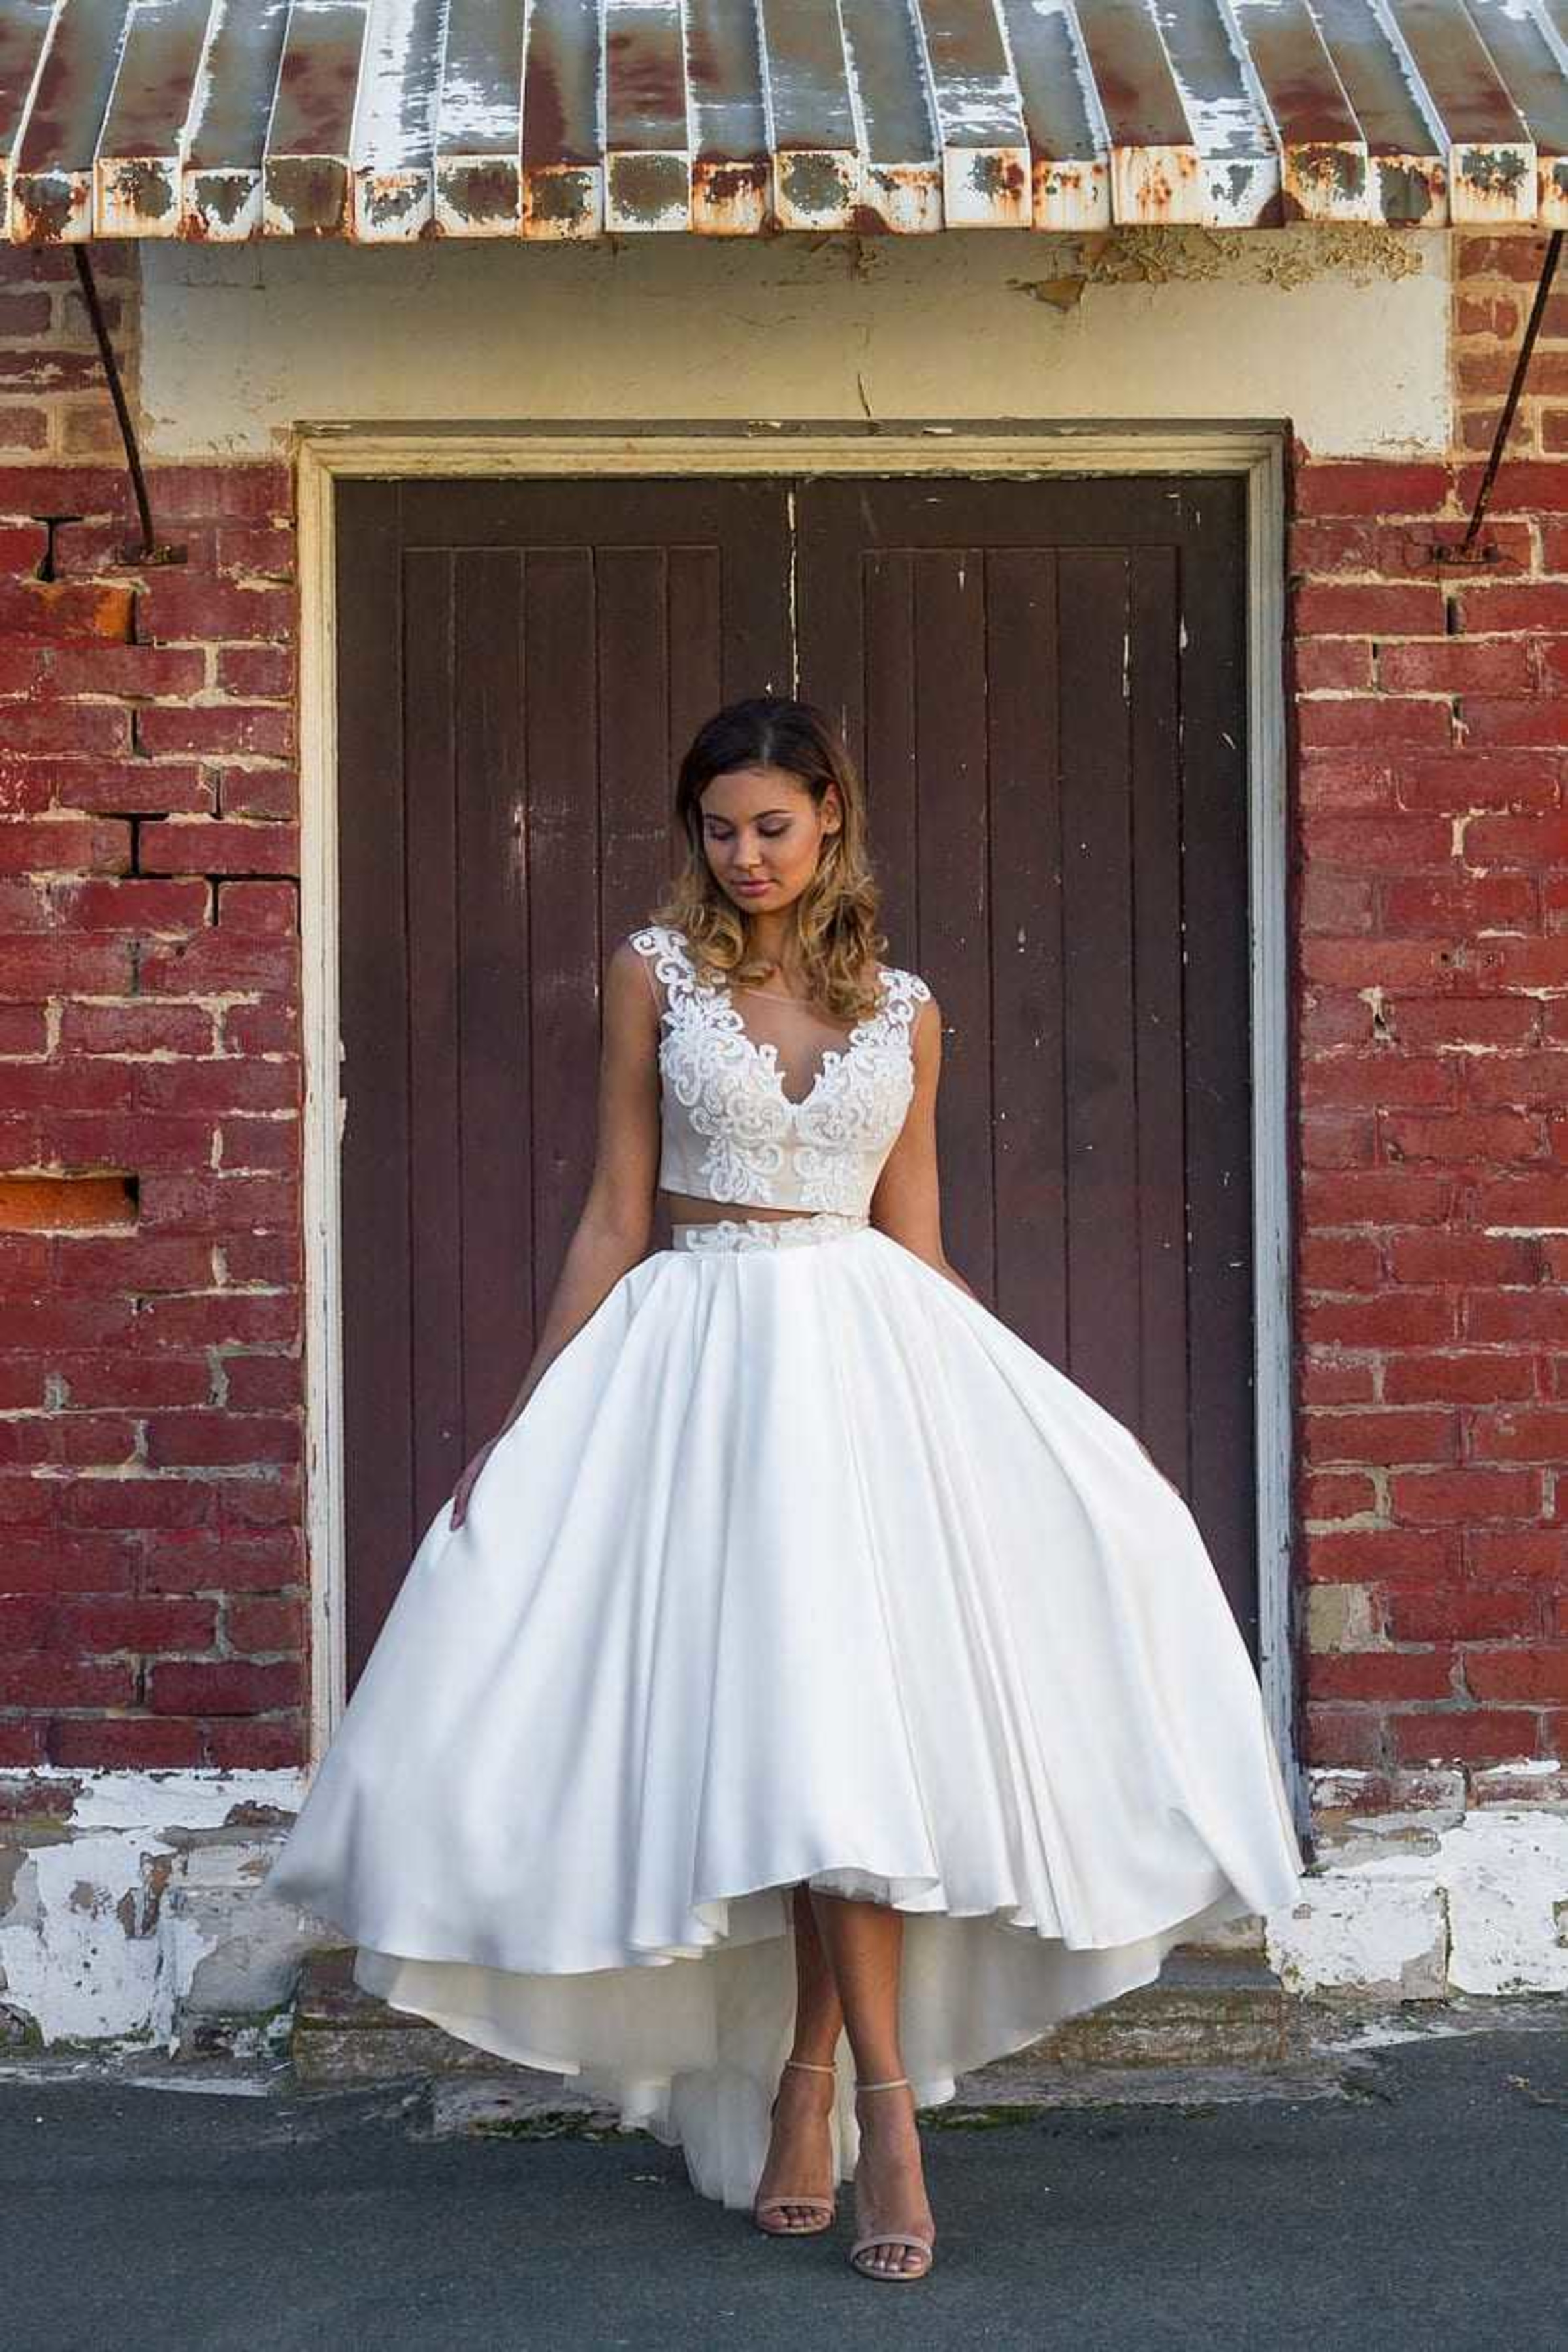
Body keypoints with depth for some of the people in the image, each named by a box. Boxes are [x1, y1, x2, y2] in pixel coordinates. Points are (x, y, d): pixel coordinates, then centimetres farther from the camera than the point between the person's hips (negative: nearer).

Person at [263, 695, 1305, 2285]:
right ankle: (873, 2095, -2)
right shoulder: (656, 974, 5)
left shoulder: (903, 1009, 10)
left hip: (868, 1351, 2)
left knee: (843, 1700, -8)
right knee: (790, 1718, -6)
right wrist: (522, 1423, 2)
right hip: (700, 1350, -1)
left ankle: (814, 2074, 3)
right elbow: (614, 1218, 6)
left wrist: (1044, 1420, 12)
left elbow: (916, 1241, 14)